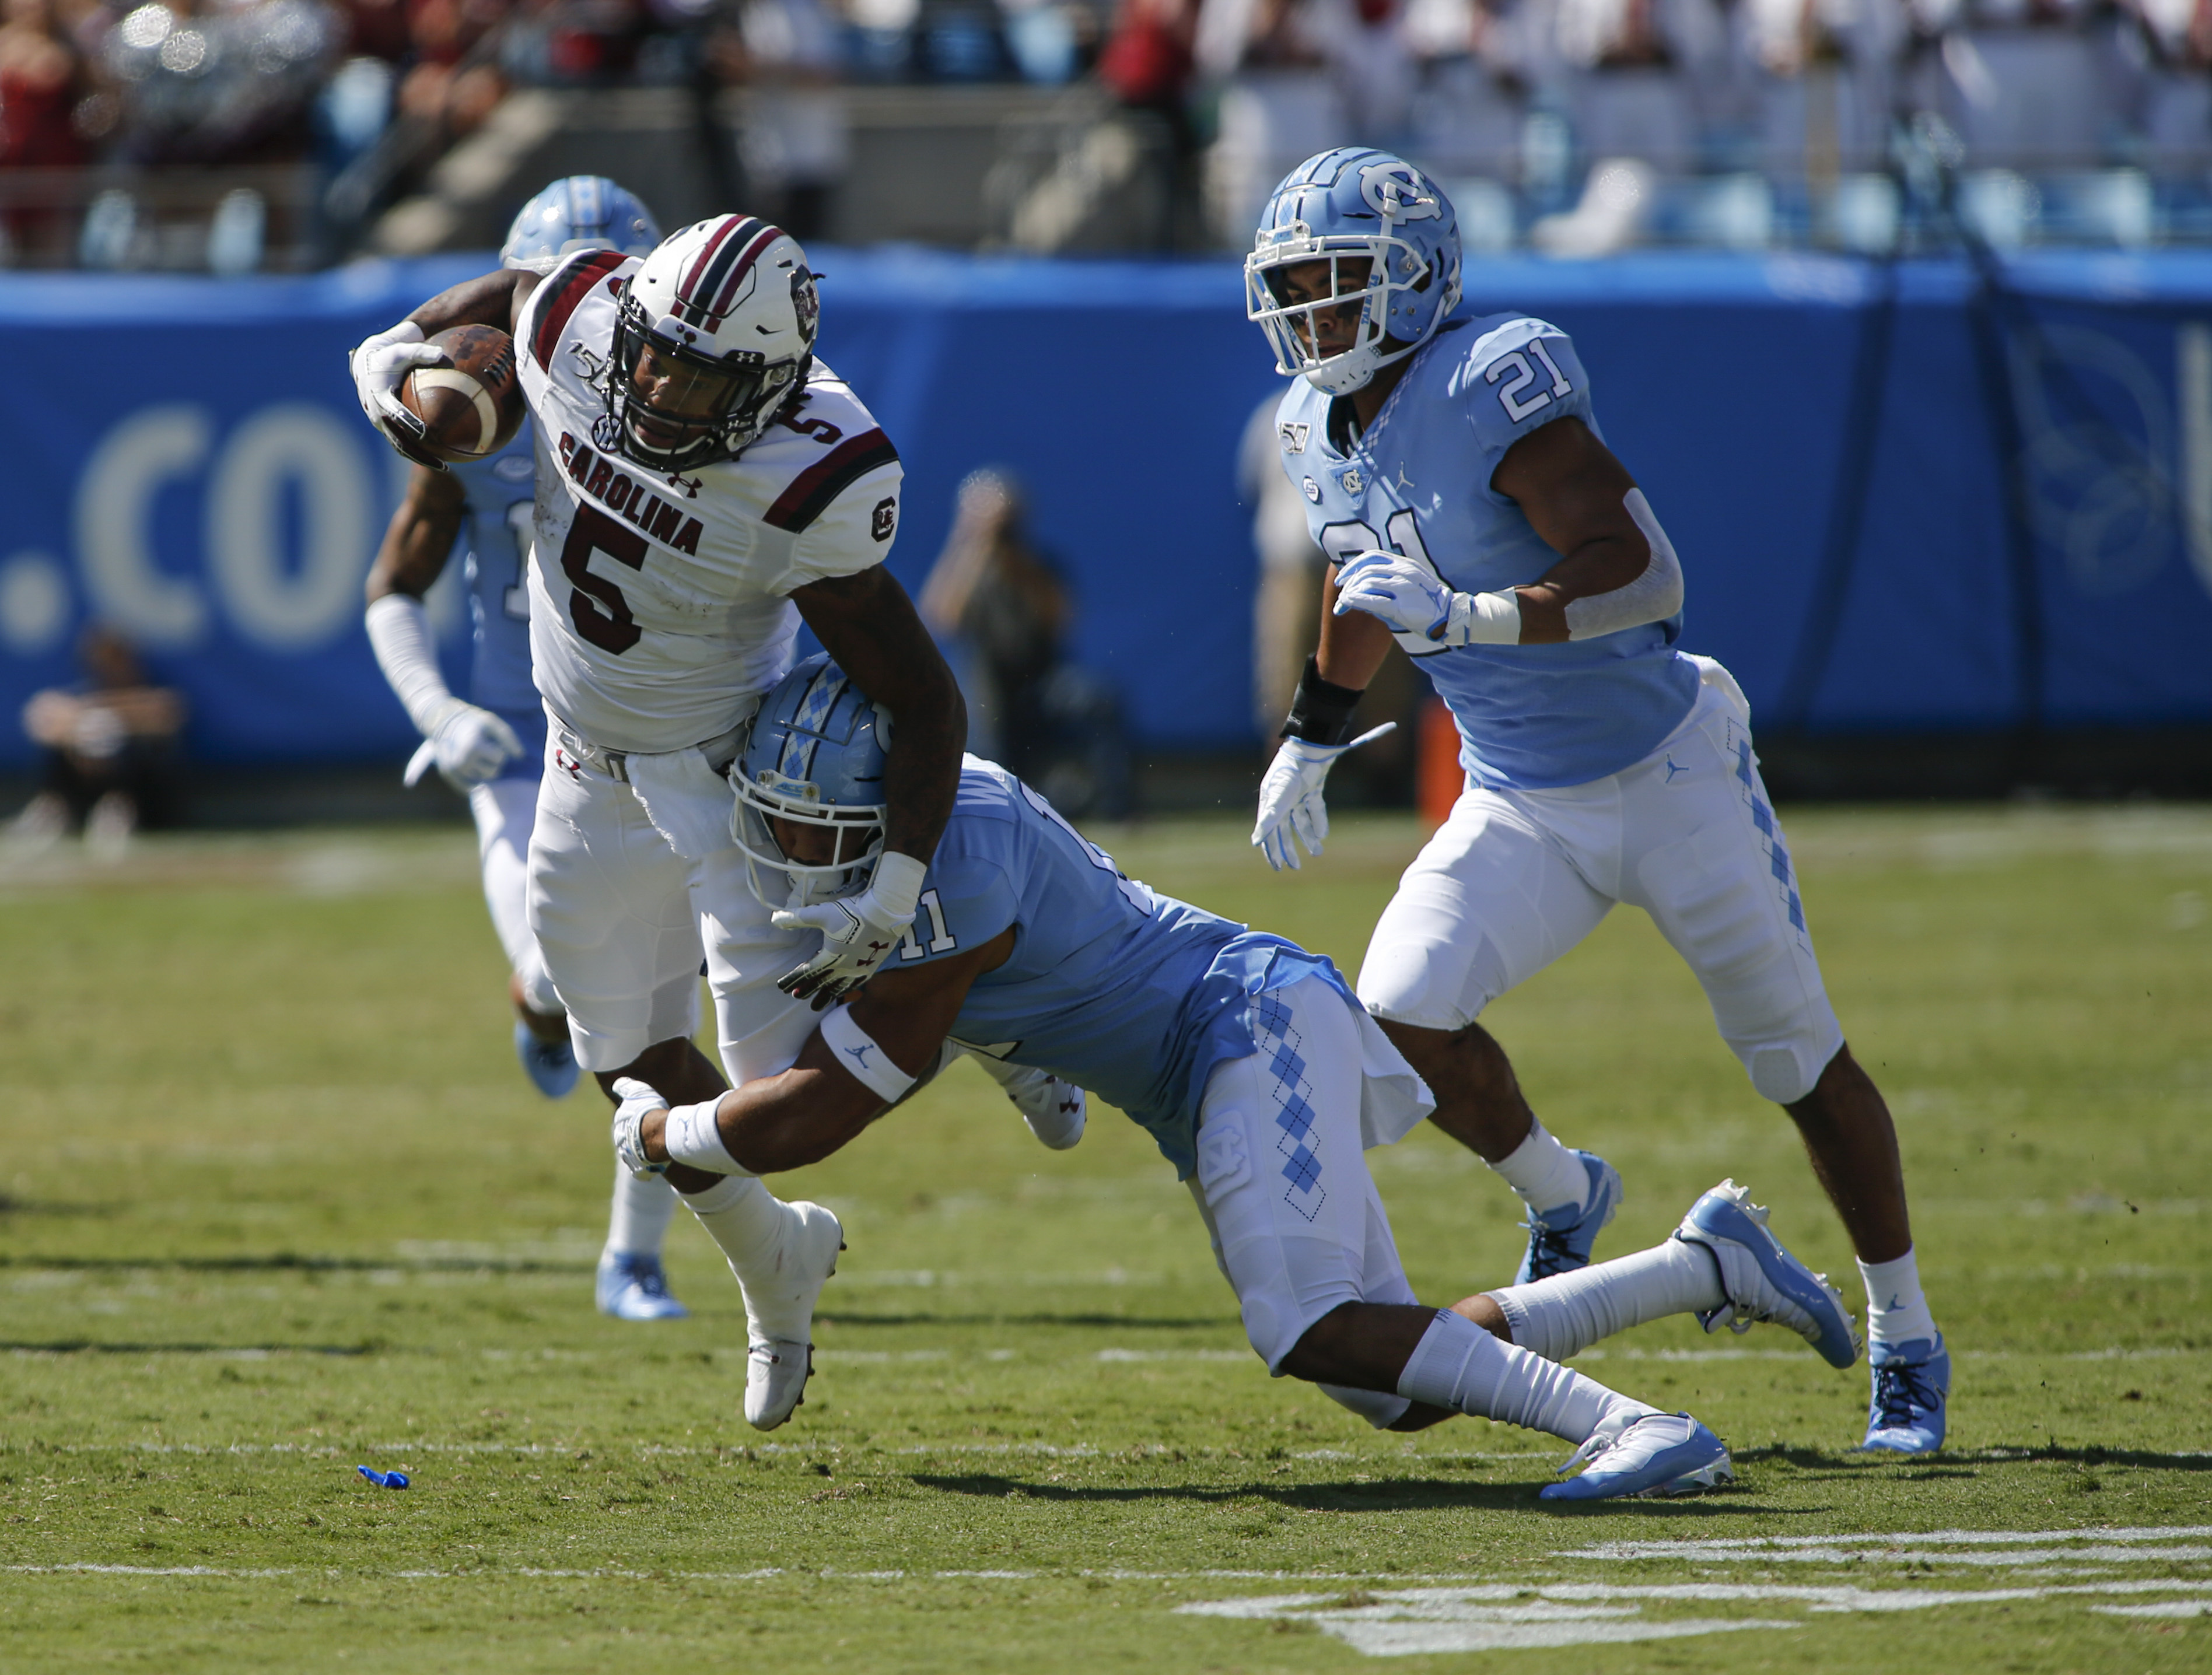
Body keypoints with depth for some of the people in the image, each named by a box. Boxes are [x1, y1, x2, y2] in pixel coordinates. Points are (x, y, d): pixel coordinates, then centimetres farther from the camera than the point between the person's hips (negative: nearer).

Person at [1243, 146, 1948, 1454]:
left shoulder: (1493, 389, -23)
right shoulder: (1323, 432, 0)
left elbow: (1647, 577, -30)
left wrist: (1459, 618, -38)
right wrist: (1311, 743, 29)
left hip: (1671, 778, -6)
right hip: (1523, 808, 6)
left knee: (1801, 1062, 3)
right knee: (1403, 1015, -14)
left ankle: (1907, 1346, 19)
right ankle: (1561, 1199, 14)